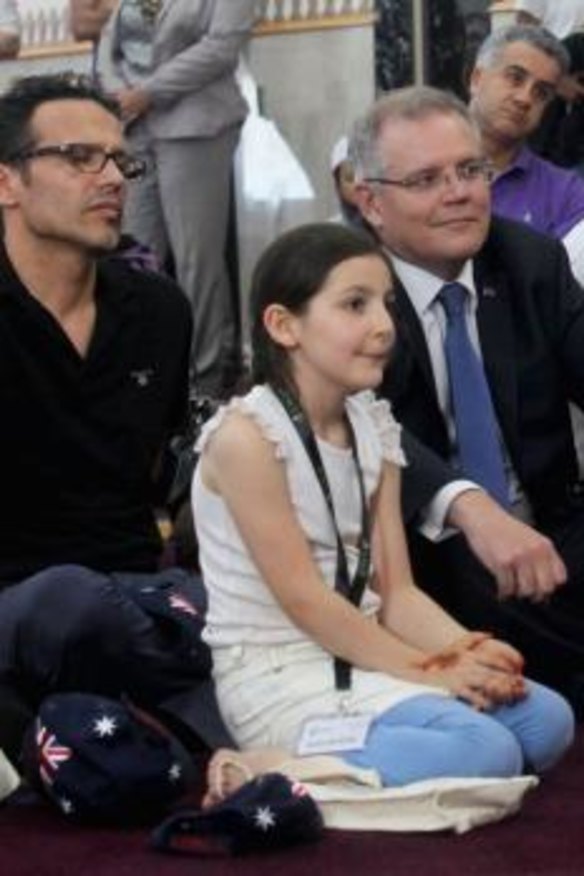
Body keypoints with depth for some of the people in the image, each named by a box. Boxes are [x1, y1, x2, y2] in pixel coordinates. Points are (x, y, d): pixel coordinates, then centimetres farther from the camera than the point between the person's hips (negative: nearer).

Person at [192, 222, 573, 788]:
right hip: (277, 681, -8)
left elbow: (396, 592, 5)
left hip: (357, 659, 9)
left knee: (546, 719, -8)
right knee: (484, 751, -24)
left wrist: (465, 652, -15)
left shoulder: (374, 429, 10)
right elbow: (302, 598, -16)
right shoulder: (246, 435, -14)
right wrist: (429, 670, -16)